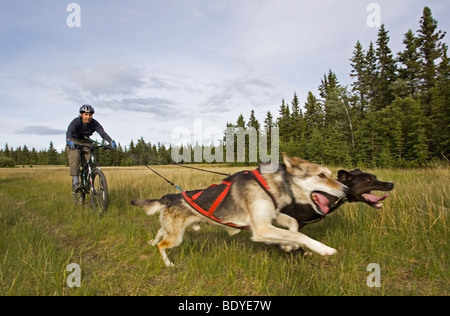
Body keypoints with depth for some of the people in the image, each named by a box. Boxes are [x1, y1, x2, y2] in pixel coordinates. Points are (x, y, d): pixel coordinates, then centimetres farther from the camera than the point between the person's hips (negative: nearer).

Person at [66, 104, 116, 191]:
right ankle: (75, 182, -27)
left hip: (86, 142, 3)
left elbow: (102, 133, -32)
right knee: (75, 157, -28)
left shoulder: (94, 123, -19)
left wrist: (111, 141, -50)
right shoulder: (76, 121, -24)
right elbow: (69, 131, -40)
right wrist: (69, 141, -62)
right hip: (74, 142, -2)